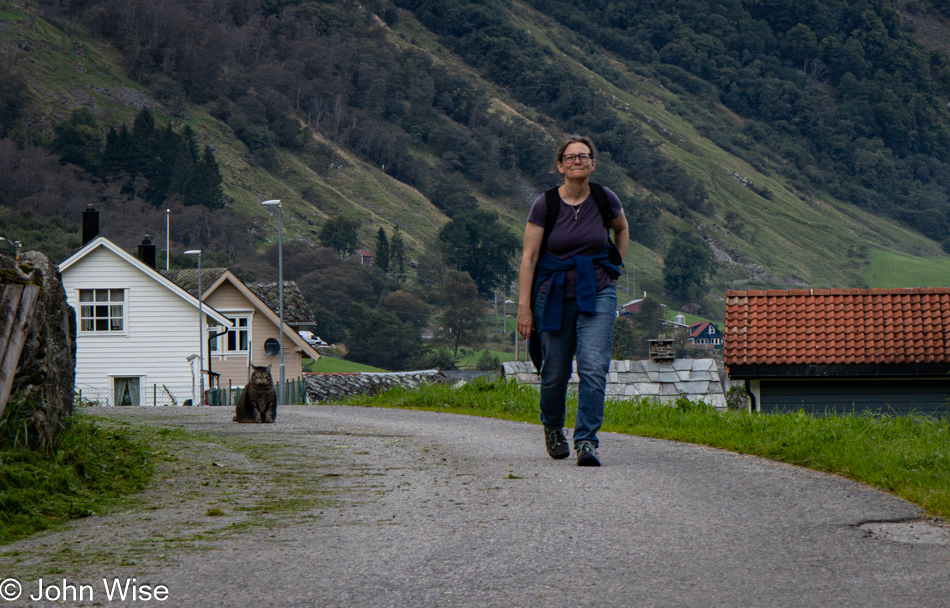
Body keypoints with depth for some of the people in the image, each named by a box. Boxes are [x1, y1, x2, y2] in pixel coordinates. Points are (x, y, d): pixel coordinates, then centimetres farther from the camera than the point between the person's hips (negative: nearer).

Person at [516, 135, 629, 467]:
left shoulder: (605, 200, -1)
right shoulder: (545, 204, -7)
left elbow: (622, 228, 22)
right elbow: (529, 258, -6)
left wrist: (615, 268, 14)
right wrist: (524, 306, -10)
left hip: (597, 294, 1)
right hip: (554, 295, -1)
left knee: (593, 367, -16)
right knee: (555, 373, 7)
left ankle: (587, 441, -13)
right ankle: (552, 427, 37)